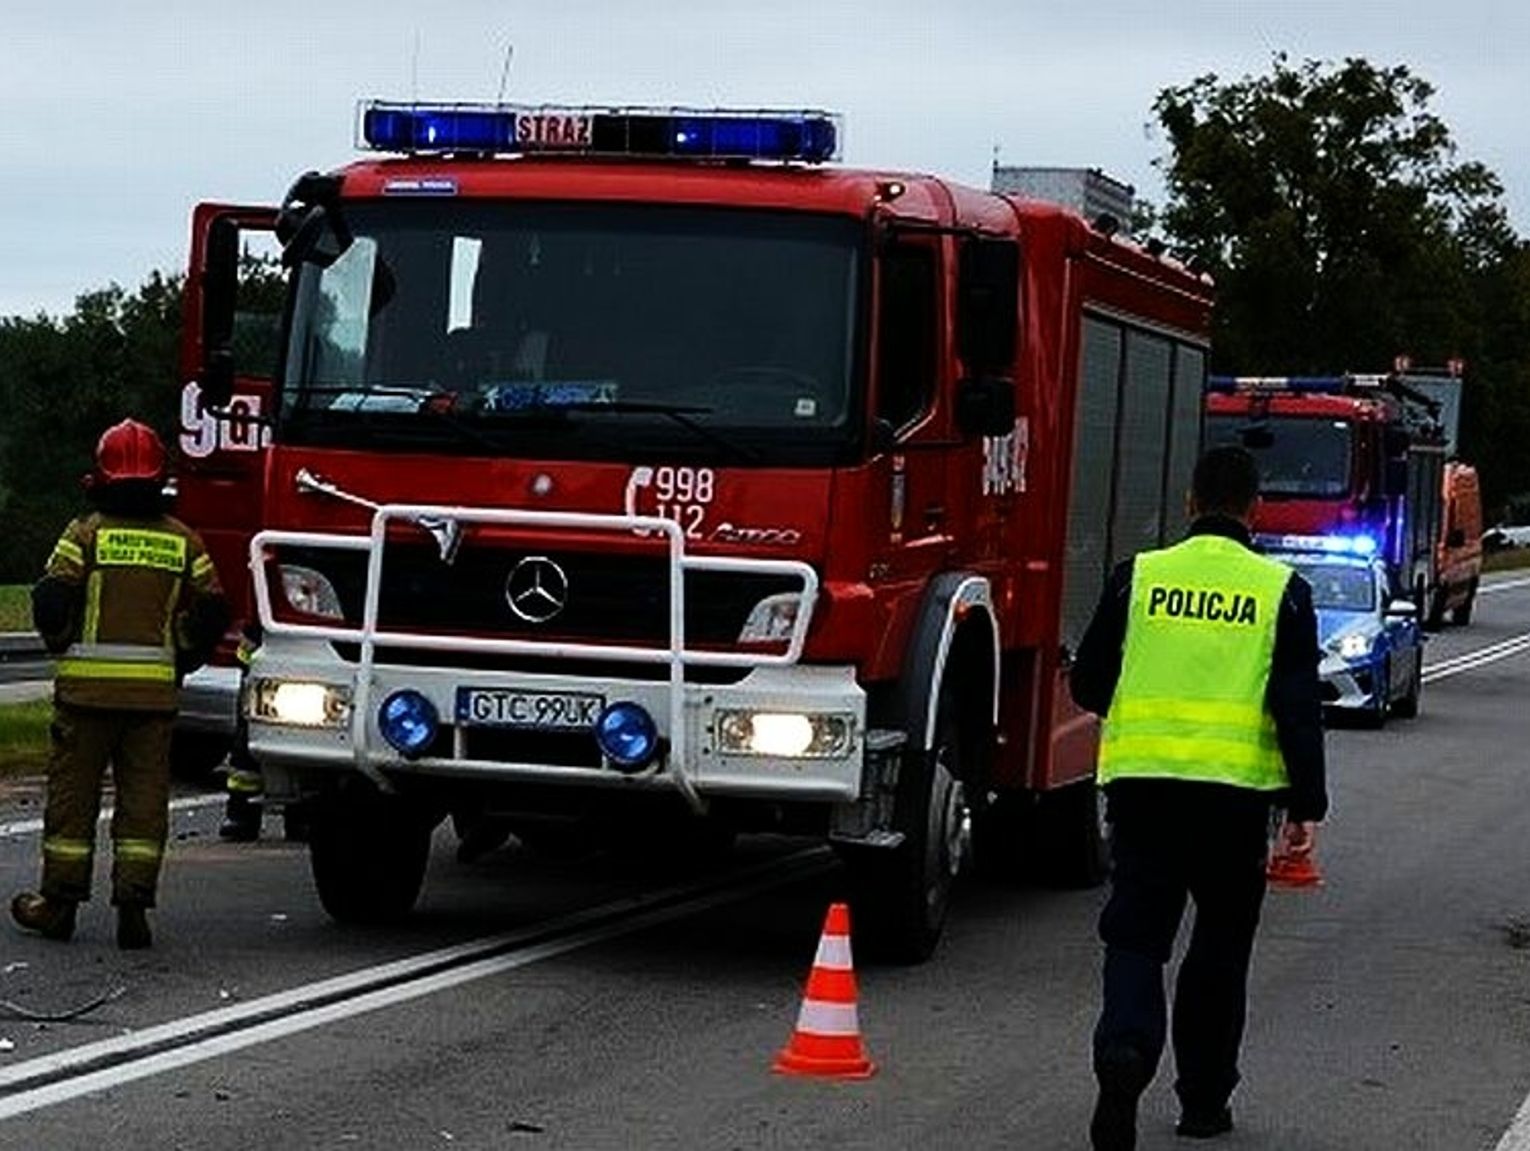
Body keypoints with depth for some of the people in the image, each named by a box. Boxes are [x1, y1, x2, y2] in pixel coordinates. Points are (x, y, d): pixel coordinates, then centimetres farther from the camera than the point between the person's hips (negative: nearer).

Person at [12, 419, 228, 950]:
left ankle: (59, 901, 12)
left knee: (73, 793, 7)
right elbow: (211, 612, 4)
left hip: (88, 686, -2)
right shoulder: (183, 541, 4)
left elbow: (51, 601, -8)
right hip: (155, 689, 2)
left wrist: (64, 647, 10)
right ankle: (133, 905, 0)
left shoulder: (87, 533, -4)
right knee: (144, 799, 5)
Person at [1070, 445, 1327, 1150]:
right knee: (1220, 946, 13)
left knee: (1135, 937, 4)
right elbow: (1298, 708, -4)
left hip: (1141, 780, 1)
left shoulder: (1139, 576, 4)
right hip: (1236, 792, 0)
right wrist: (1306, 807, -2)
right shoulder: (1281, 591, 1)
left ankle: (1125, 1047, -24)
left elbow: (1088, 683, 8)